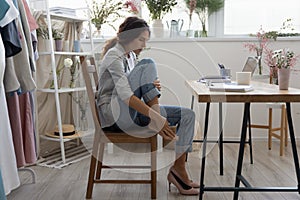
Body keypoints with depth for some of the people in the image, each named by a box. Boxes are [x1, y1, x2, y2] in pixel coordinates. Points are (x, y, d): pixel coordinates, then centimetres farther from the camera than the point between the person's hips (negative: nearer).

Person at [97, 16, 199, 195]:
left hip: (131, 113, 9)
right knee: (148, 64, -23)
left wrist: (153, 87, -9)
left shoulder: (131, 56, 15)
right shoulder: (114, 56, -11)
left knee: (187, 115, -4)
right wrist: (154, 115, -33)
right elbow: (125, 95, -25)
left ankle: (178, 169, -6)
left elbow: (139, 91, 15)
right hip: (113, 114, -9)